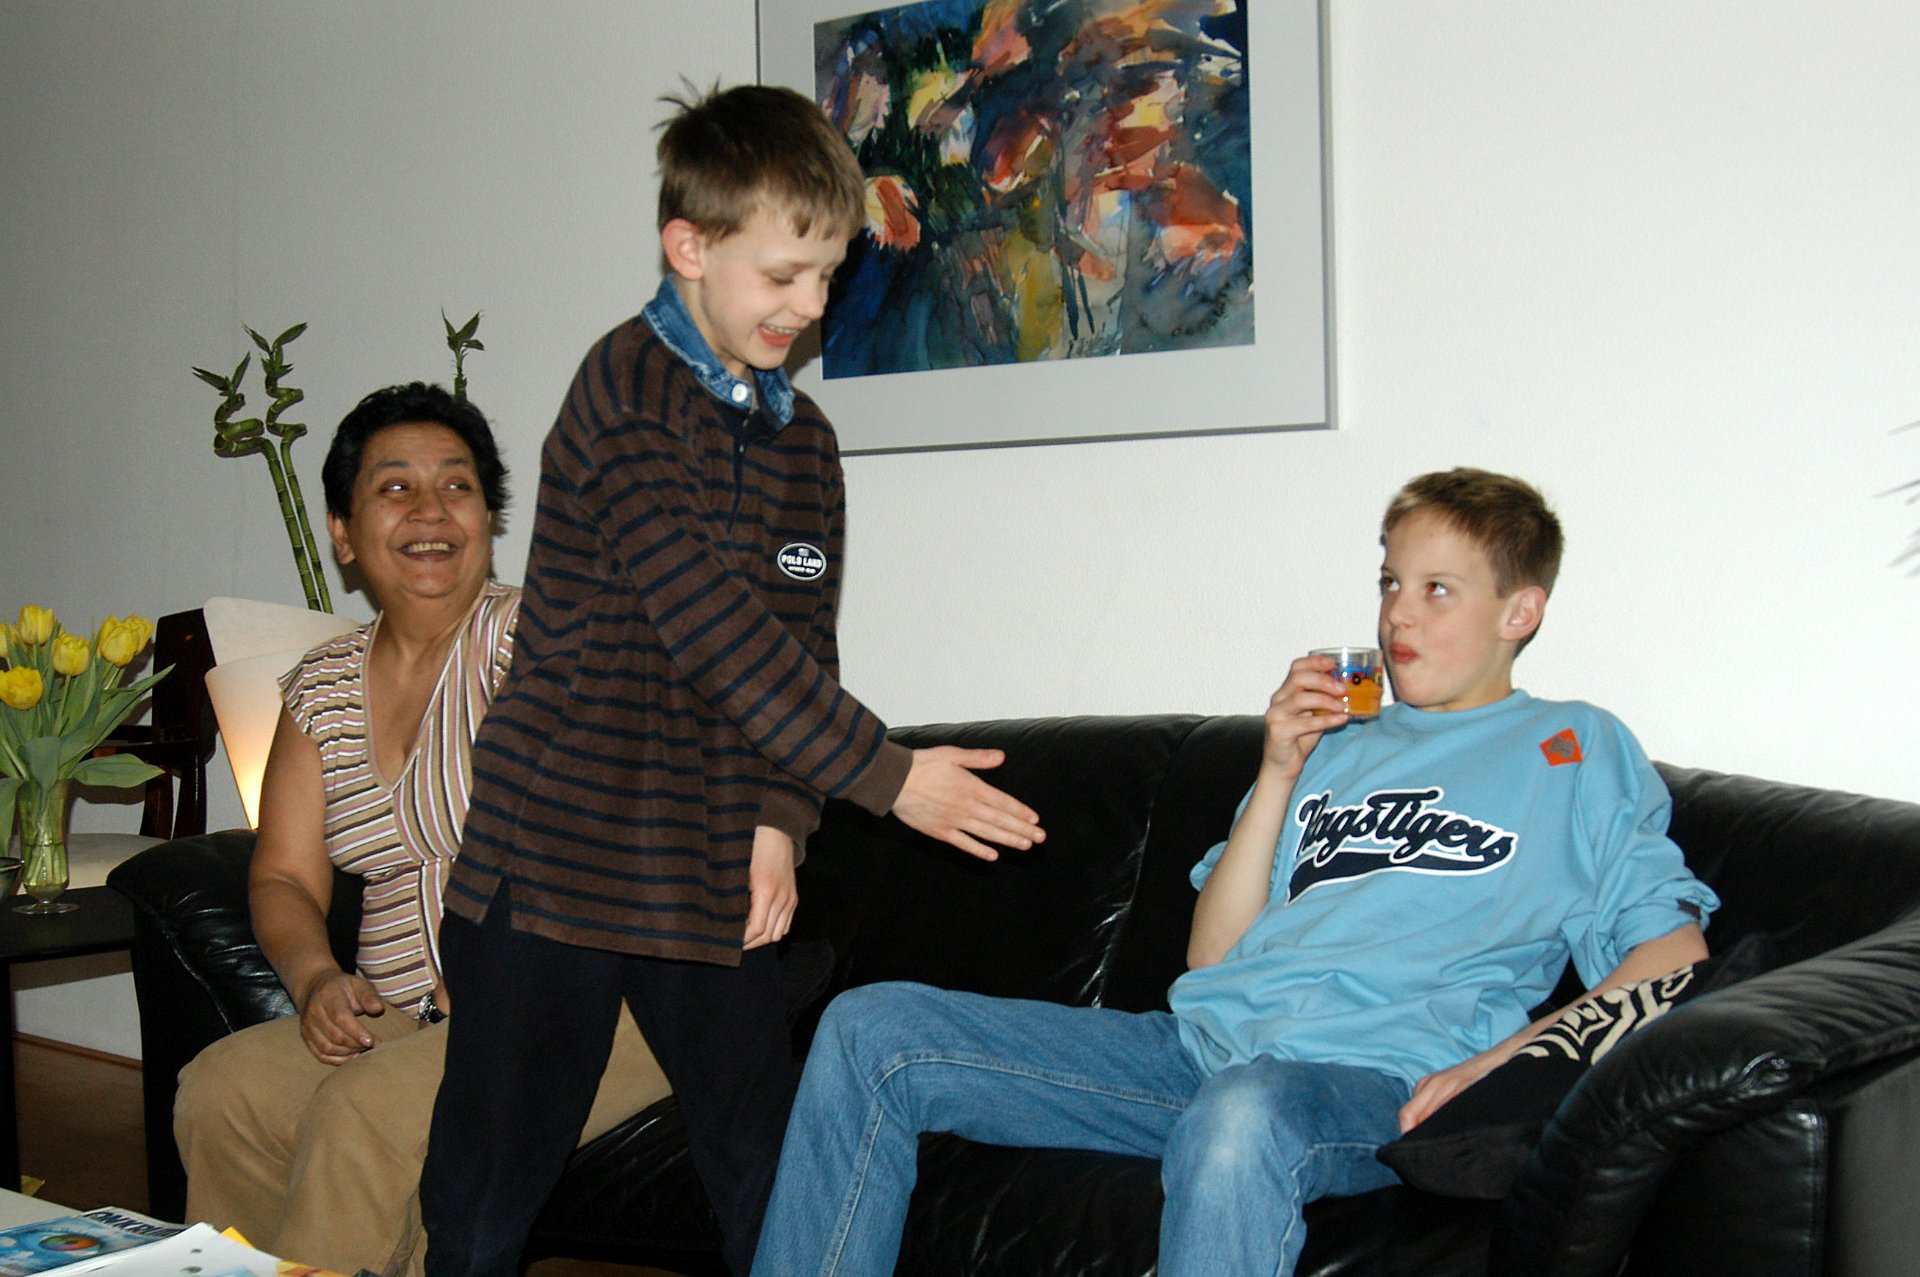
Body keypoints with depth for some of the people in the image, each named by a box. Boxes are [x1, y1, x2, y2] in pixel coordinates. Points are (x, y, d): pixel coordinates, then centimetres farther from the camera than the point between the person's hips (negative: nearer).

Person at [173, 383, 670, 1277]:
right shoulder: (323, 684, 12)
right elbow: (284, 878, 12)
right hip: (403, 1018, 6)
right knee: (217, 1088, -15)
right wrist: (315, 979, -8)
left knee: (370, 1110, -28)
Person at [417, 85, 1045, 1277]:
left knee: (772, 1174, 8)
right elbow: (711, 626, -20)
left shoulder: (803, 437, 11)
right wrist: (885, 773, -17)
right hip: (559, 855, -6)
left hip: (711, 871, 6)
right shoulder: (630, 389, -12)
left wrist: (779, 820, -6)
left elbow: (803, 639, 9)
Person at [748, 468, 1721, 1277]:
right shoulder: (1334, 738, 27)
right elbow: (1211, 956, 17)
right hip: (1197, 1046, 6)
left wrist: (1504, 1058, -15)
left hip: (1370, 1079, -6)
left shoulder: (1576, 750, 14)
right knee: (871, 1029, -6)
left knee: (1239, 1115, -44)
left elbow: (1668, 947, 0)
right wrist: (1279, 777, 6)